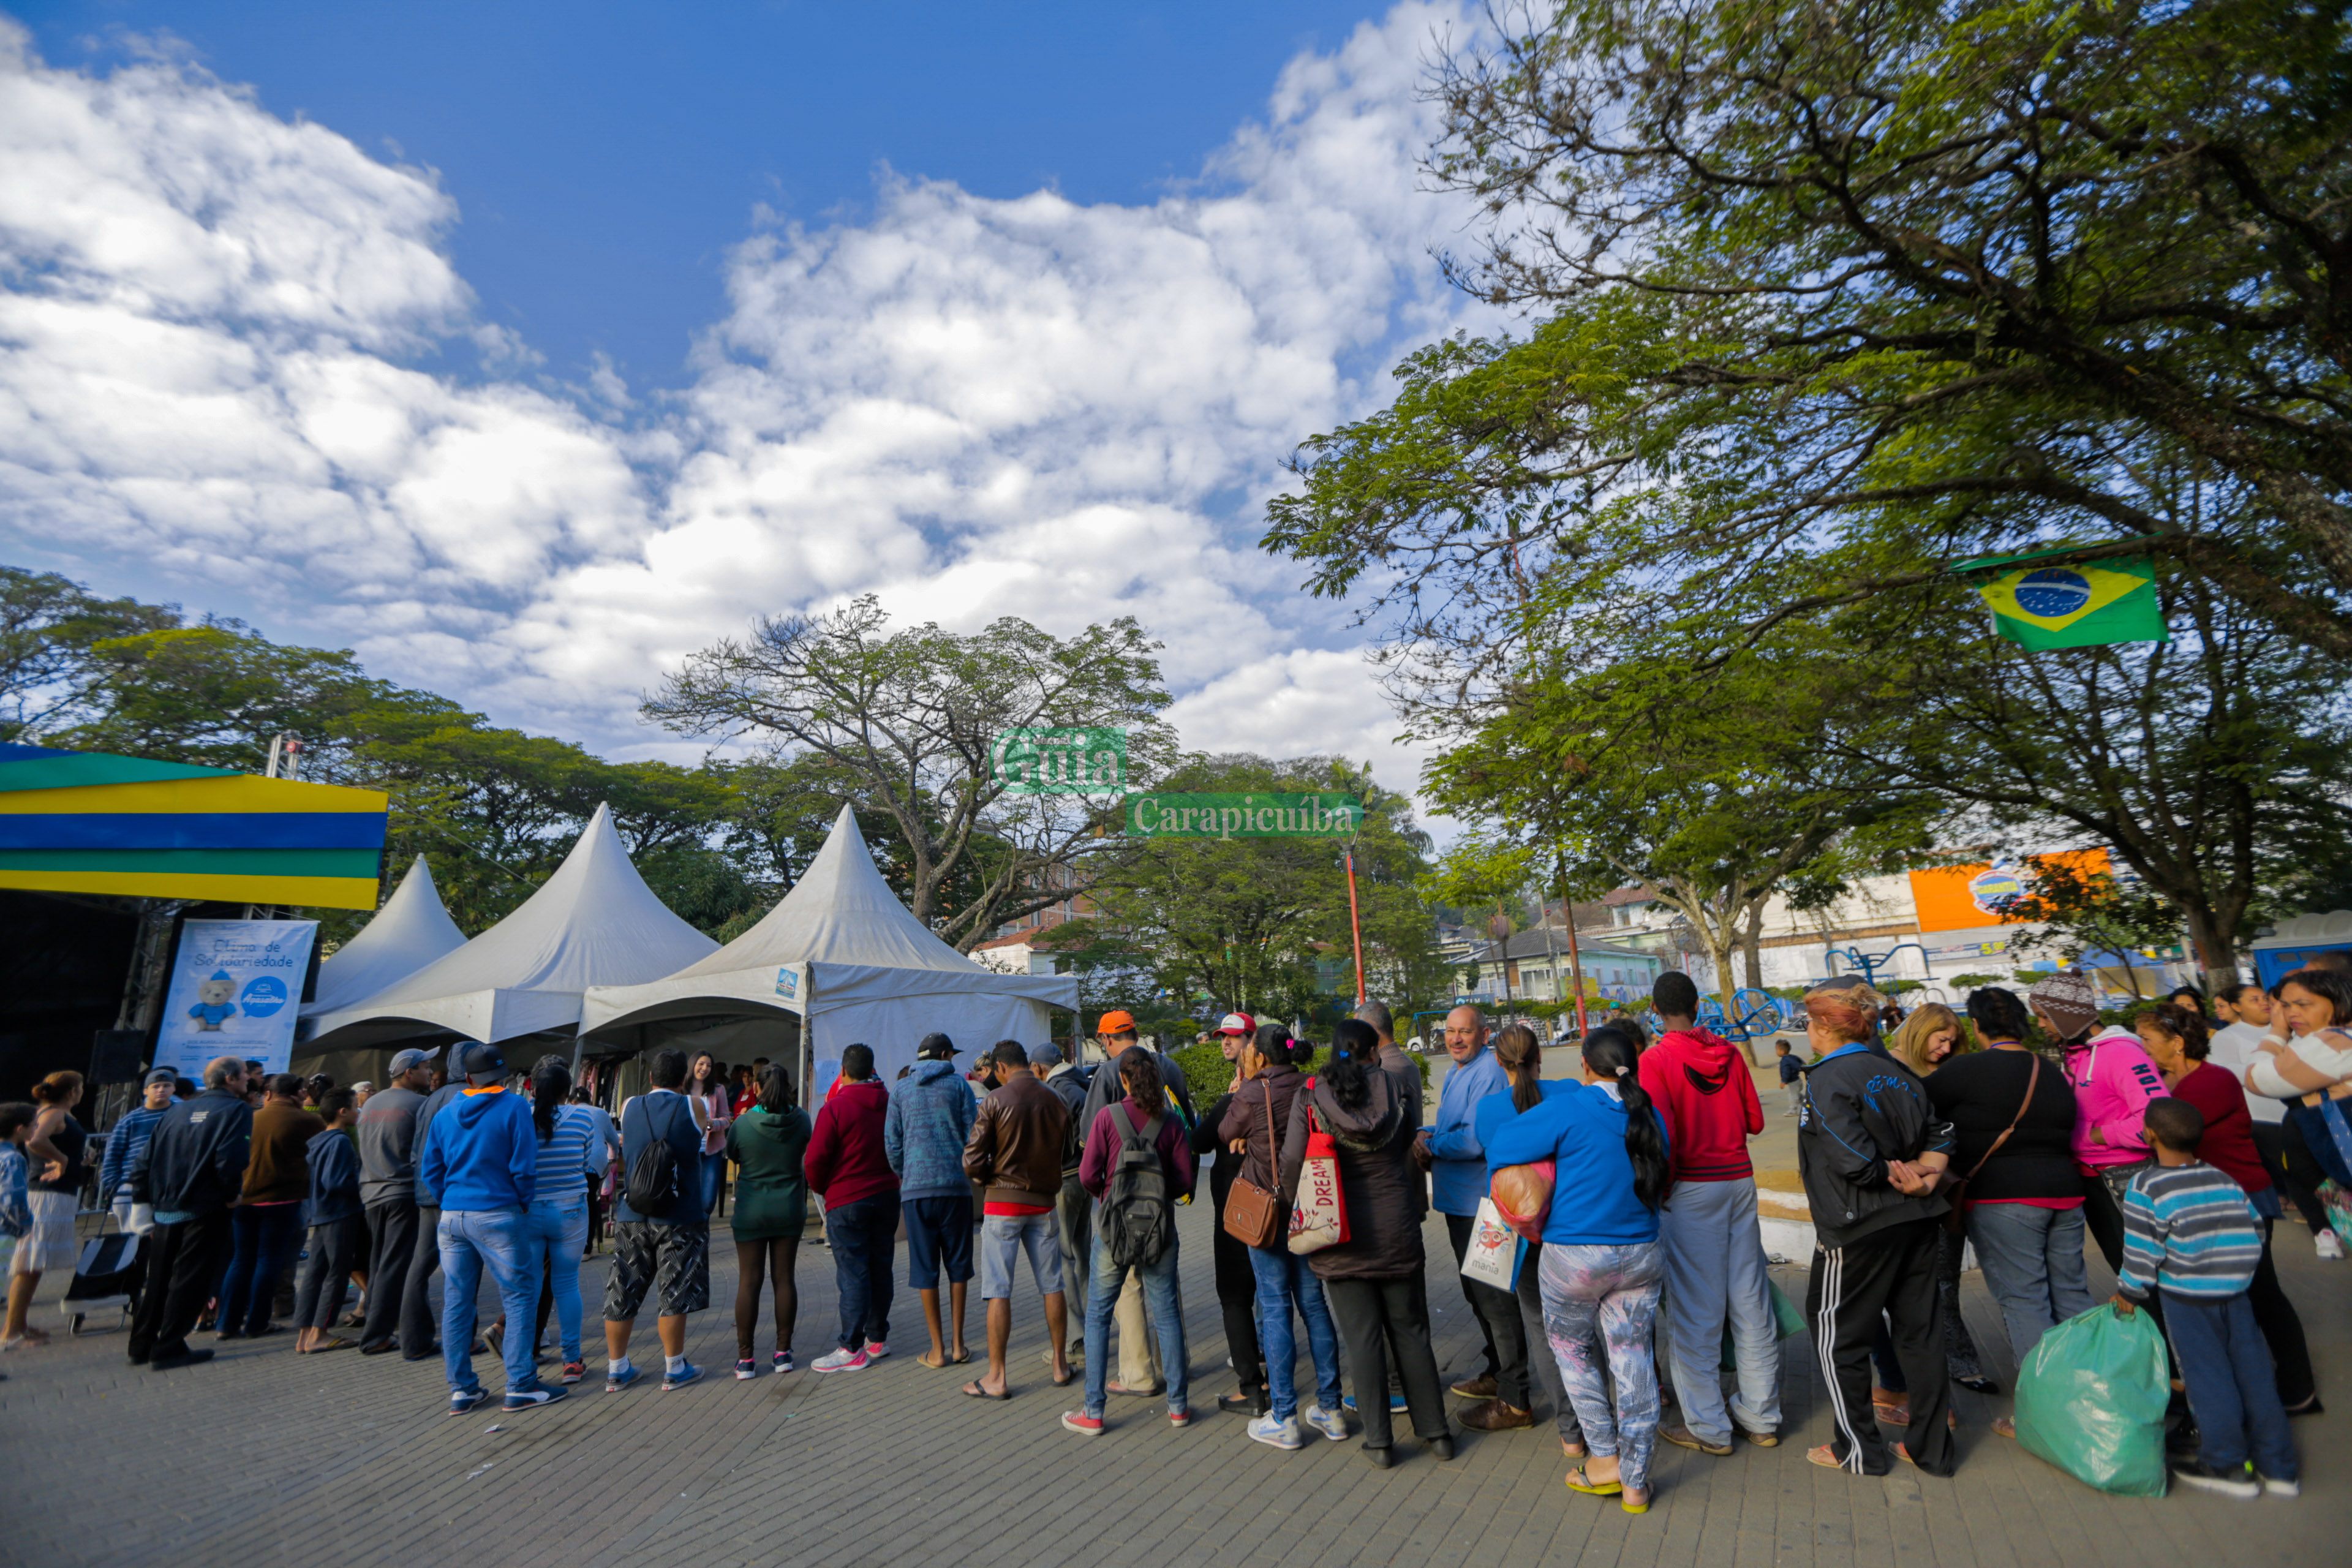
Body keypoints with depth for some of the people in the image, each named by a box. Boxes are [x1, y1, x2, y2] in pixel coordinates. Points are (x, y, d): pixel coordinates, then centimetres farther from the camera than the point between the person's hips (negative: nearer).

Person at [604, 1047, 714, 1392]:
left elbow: (621, 1158, 16)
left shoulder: (628, 1108, 2)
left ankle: (616, 1369, 22)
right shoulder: (693, 1108, -6)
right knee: (674, 1294, 4)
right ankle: (675, 1370, 11)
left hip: (631, 1216, 3)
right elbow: (709, 1149, 11)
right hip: (680, 1217, -3)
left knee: (623, 1293, 13)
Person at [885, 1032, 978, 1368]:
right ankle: (957, 1344, 15)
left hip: (916, 1188, 1)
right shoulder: (958, 1085, 3)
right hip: (955, 1187, 0)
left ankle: (938, 1350, 10)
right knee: (958, 1265, 12)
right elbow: (972, 1135, 0)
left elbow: (891, 1143, 6)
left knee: (925, 1268, 6)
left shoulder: (901, 1090, 8)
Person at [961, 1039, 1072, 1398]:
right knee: (1052, 1286, 13)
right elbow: (1067, 1153, 6)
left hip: (1003, 1203, -4)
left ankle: (996, 1377, 7)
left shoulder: (995, 1101, -11)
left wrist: (991, 1178, 6)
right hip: (1044, 1203, 4)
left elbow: (972, 1162, -12)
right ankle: (1060, 1365, 22)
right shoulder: (1055, 1101, 1)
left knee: (998, 1291, 3)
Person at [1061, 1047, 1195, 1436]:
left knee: (1098, 1314, 10)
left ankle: (1094, 1412, 14)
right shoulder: (1171, 1121, -3)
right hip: (1160, 1226, 2)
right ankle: (1178, 1405, 20)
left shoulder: (1108, 1116, -9)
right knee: (1167, 1312, 12)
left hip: (1114, 1225, -2)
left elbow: (1088, 1175, -10)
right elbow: (1185, 1178, -4)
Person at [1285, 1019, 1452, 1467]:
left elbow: (1293, 1162, -11)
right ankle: (1435, 1432, 23)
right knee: (1410, 1331, 15)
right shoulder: (1393, 1092, -2)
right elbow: (1413, 1161, 6)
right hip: (1396, 1232, 2)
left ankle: (1378, 1441, 14)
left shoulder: (1310, 1097, -9)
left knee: (1363, 1338, 7)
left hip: (1341, 1237, -2)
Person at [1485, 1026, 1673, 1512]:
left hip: (1573, 1257, -5)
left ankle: (1604, 1458, 21)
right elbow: (1660, 1181, 13)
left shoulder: (1567, 1110, -16)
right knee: (1632, 1359, 12)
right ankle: (1635, 1481, 21)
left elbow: (1502, 1147, -14)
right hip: (1641, 1254, 5)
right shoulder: (1651, 1117, 1)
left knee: (1573, 1352, 17)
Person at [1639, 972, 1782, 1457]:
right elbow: (1755, 1121, 7)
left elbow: (1663, 1136, -20)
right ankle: (1761, 1416, 26)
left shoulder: (1654, 1060, -15)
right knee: (1750, 1299, 14)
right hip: (1740, 1180, 5)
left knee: (1695, 1310, 5)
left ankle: (1708, 1427, 14)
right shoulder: (1730, 1053, 1)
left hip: (1692, 1187, -5)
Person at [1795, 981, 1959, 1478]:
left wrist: (1899, 1177, -7)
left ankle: (1859, 1450, 18)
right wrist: (1925, 1175, -6)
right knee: (1918, 1330, 17)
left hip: (1859, 1229, -7)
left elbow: (1856, 1162, -24)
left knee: (1838, 1335, 9)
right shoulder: (1896, 1071, 5)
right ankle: (1932, 1446, 27)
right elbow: (1940, 1136, 5)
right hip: (1918, 1222, 8)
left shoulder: (1826, 1080, -18)